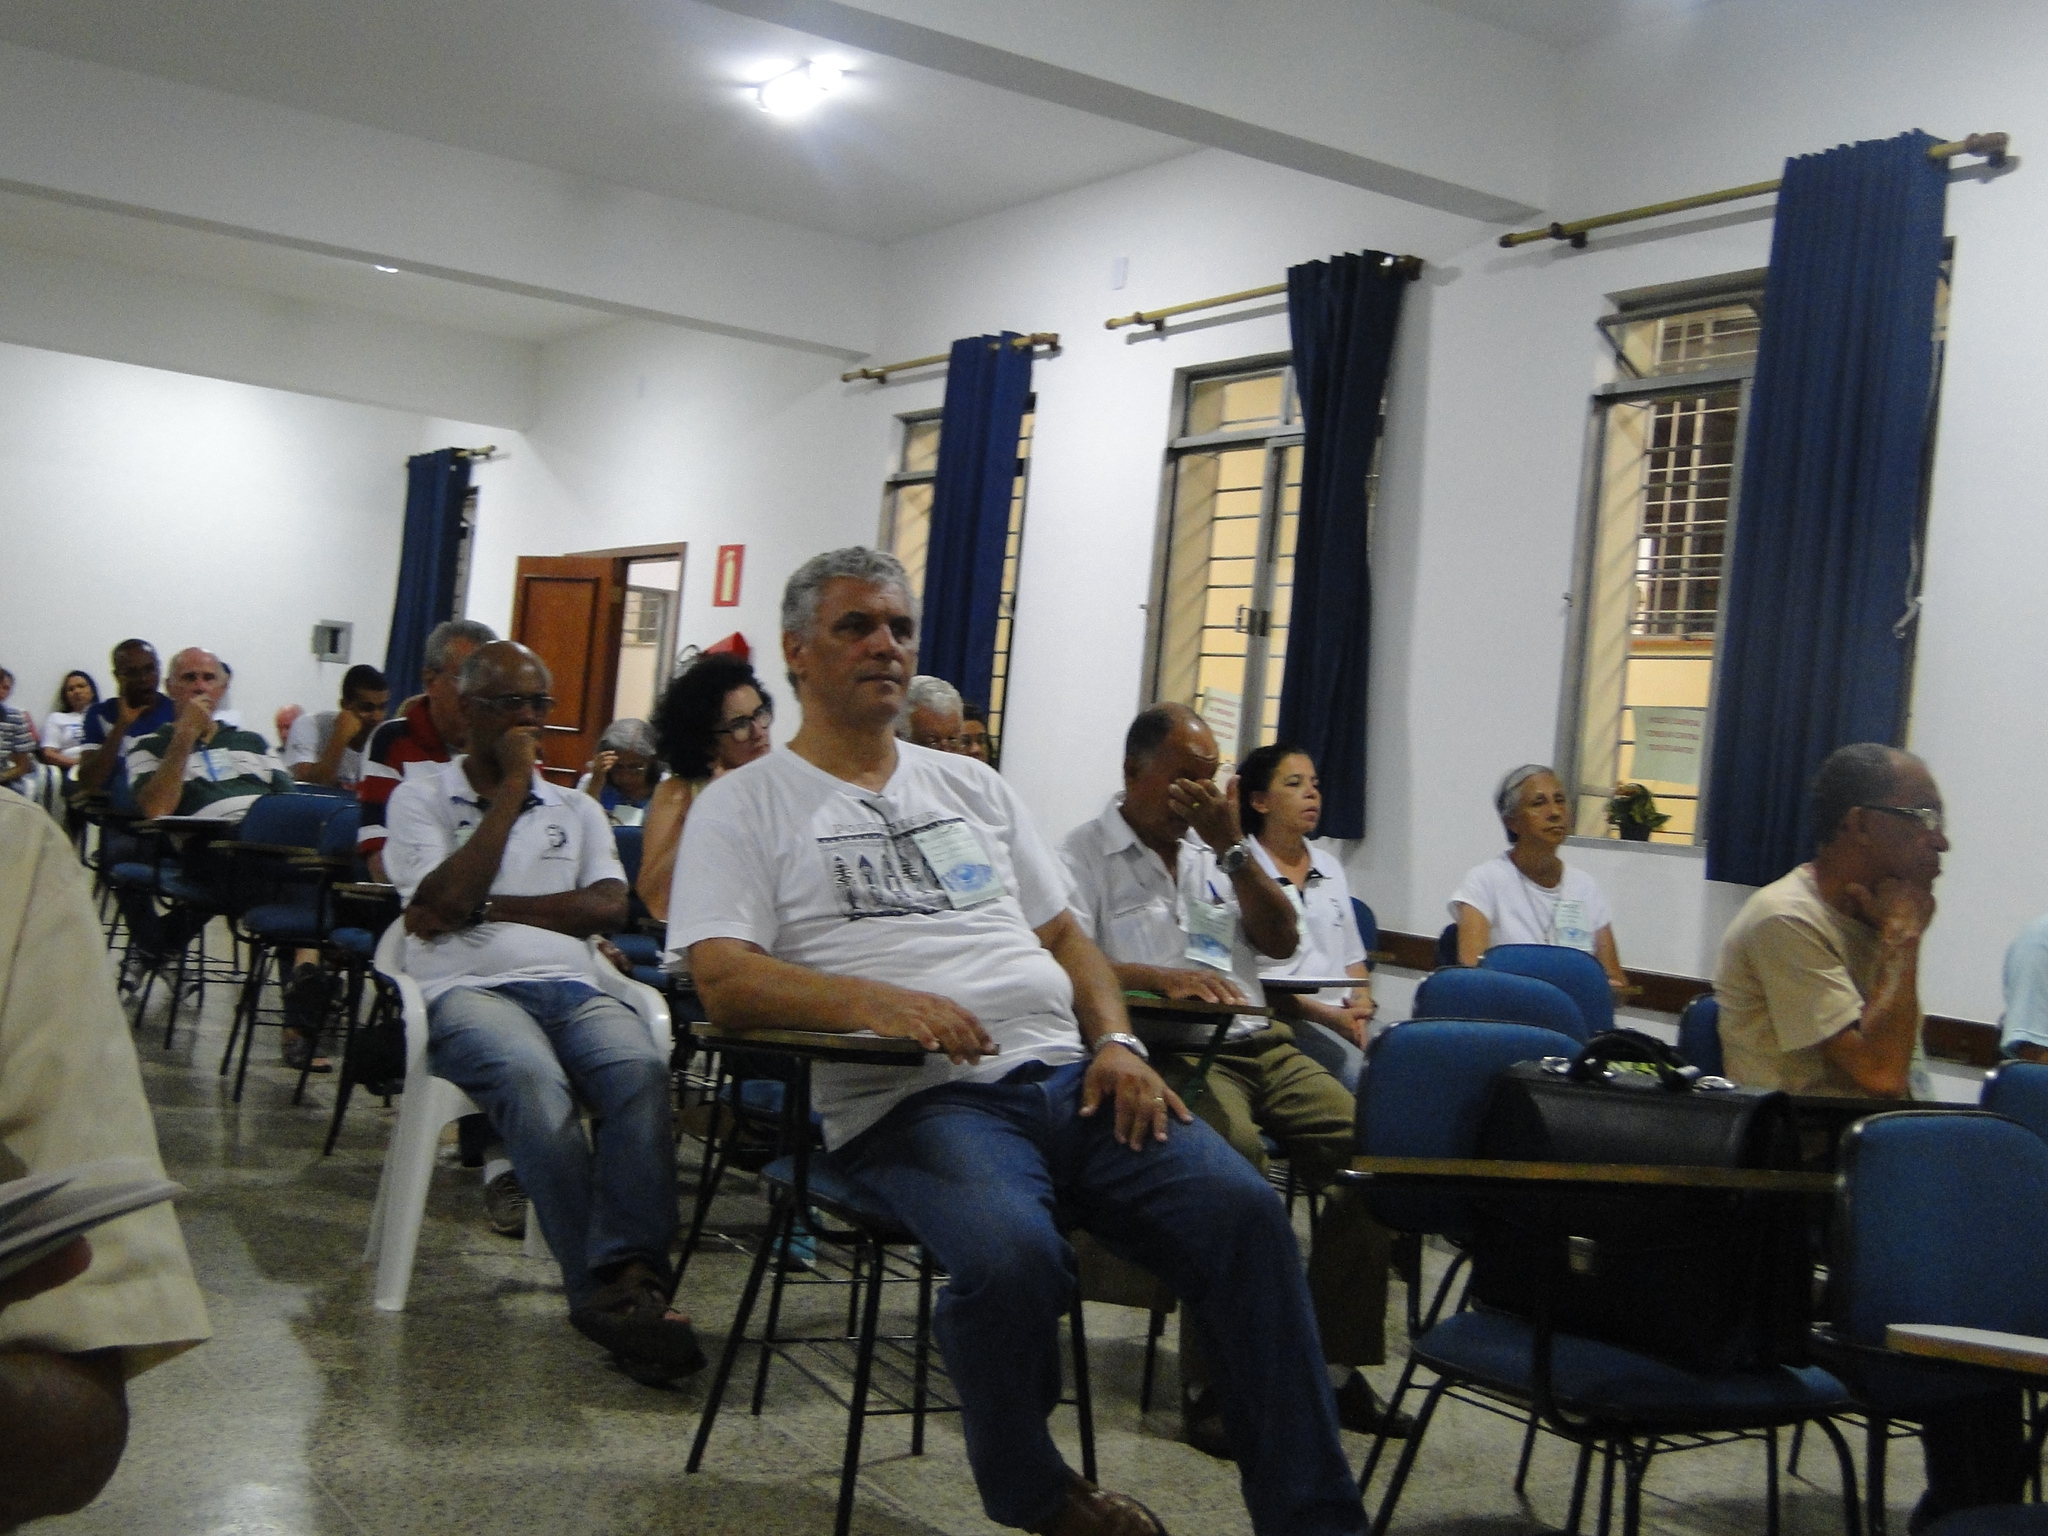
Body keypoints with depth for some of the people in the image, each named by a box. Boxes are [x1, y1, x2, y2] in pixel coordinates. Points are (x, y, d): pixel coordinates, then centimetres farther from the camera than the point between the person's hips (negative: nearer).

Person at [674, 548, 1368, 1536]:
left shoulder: (972, 786, 25)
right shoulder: (745, 806, 8)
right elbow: (725, 980, -6)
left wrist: (1116, 1041, 3)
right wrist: (875, 1000, -24)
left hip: (1071, 1079, 5)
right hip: (910, 1100, -5)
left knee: (1242, 1209, -19)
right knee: (1013, 1257, -35)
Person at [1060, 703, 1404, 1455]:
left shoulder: (1215, 847, 22)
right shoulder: (1086, 855, 3)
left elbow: (1281, 941, 14)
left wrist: (1232, 848, 2)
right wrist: (1161, 977, -27)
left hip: (1259, 1041, 7)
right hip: (1166, 1050, -6)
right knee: (1233, 1151, -36)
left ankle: (1334, 1364, -5)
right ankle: (1213, 1385, -25)